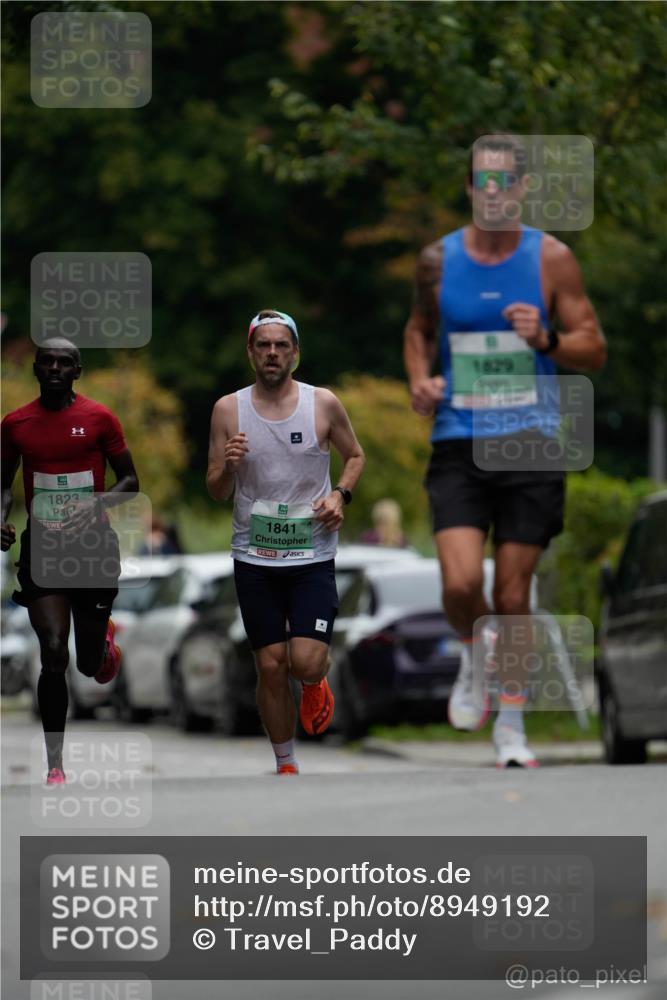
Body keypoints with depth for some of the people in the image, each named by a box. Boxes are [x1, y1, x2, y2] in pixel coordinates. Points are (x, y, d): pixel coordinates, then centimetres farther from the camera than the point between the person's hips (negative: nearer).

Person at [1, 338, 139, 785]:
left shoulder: (99, 418, -3)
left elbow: (130, 480, 1)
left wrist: (98, 505, -18)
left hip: (93, 547, 0)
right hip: (41, 547, 1)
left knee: (90, 665, 8)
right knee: (53, 654, -13)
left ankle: (103, 638, 48)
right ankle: (55, 766, -6)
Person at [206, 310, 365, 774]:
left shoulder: (324, 404, -2)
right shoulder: (229, 410, 1)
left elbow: (355, 455, 14)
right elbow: (216, 492, 5)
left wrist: (340, 494, -6)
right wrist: (228, 467, -18)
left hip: (313, 555, -1)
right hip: (254, 557, 1)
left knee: (307, 662, -14)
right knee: (271, 666, 3)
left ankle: (316, 683, 24)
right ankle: (286, 765, 19)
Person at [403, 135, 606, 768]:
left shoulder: (551, 259, 1)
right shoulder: (438, 260, 5)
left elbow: (594, 349, 3)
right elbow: (419, 328, 23)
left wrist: (546, 340, -17)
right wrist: (419, 380, 3)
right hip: (458, 445, 0)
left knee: (512, 594, 2)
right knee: (460, 585, -16)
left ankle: (510, 726, 18)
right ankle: (475, 655, 18)